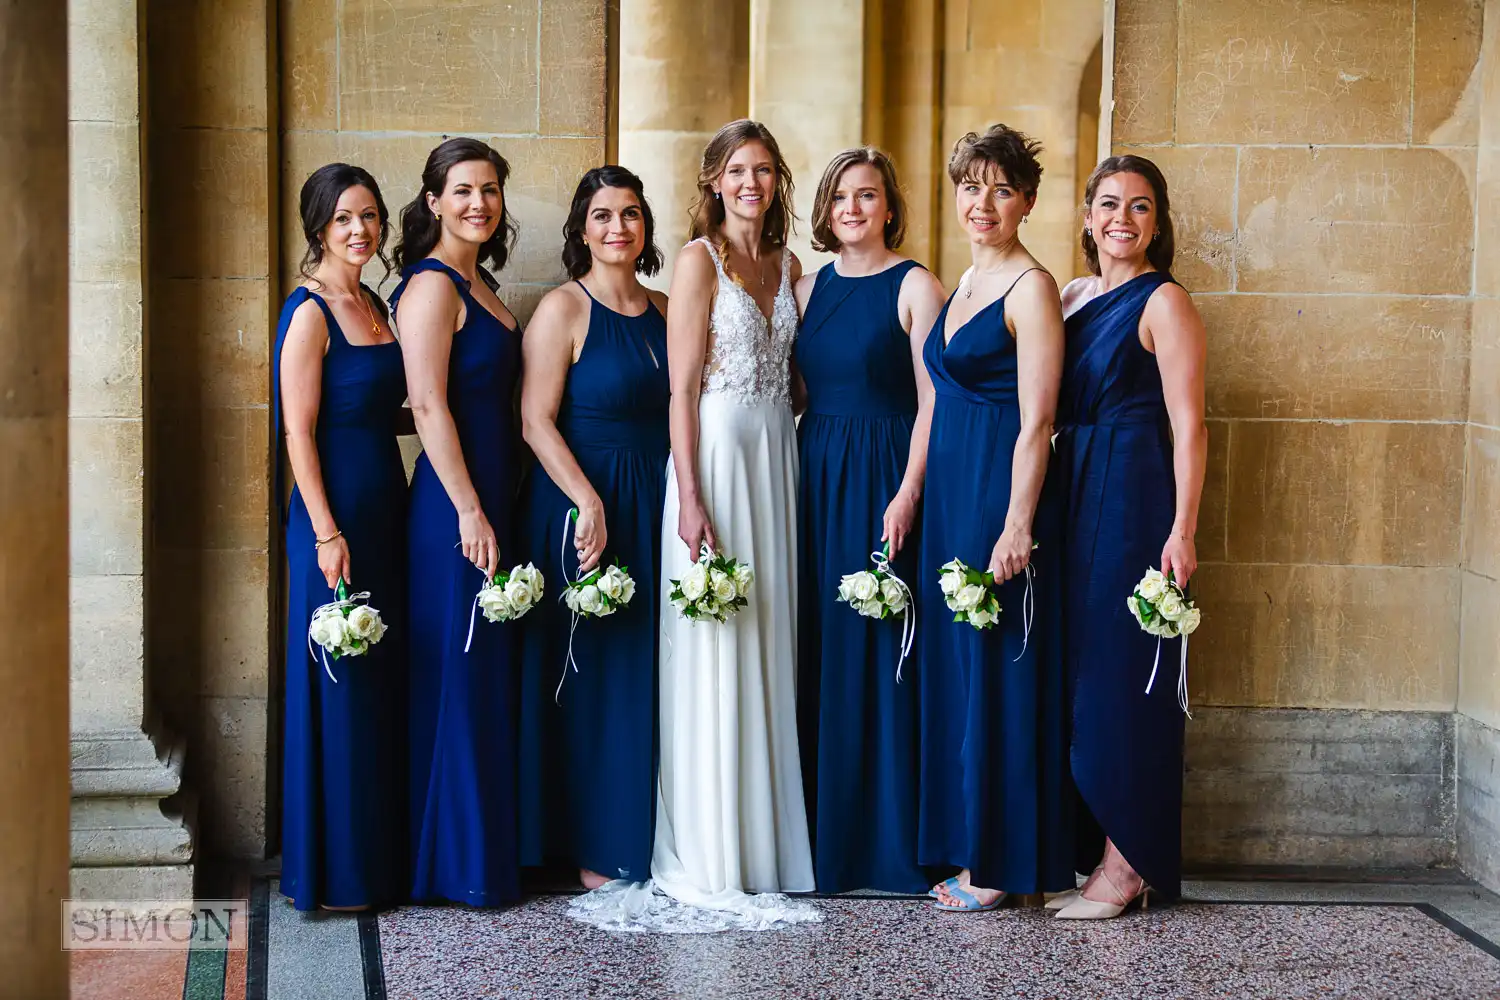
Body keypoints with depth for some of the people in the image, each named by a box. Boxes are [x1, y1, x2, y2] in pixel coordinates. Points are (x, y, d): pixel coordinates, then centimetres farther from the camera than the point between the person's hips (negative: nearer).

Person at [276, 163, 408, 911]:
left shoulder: (374, 305, 13)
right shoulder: (311, 312, -10)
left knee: (384, 684, 12)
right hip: (337, 515, -8)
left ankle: (378, 860, 22)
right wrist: (327, 533, -19)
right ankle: (332, 871, 7)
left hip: (386, 510, 8)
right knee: (338, 687, -2)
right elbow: (299, 432, -14)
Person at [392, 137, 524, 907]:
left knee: (490, 675, 12)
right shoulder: (431, 286, -11)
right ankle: (460, 865, 5)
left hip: (491, 497, 9)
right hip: (456, 505, -9)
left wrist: (494, 508, 15)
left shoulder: (478, 283, 16)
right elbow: (429, 405, -17)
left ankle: (490, 852, 21)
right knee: (462, 677, -4)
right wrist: (470, 512, -20)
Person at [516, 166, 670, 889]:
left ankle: (643, 840, 18)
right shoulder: (563, 308, -6)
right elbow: (536, 421, -12)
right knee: (589, 673, -2)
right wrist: (589, 504, -19)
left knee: (645, 671, 9)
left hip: (652, 506, 6)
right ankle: (590, 848, 7)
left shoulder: (663, 309, 12)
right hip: (579, 500, -6)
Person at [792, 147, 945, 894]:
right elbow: (794, 392, 14)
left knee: (878, 648, -4)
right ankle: (819, 836, 15)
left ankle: (885, 839, 6)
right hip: (814, 474, 5)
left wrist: (907, 493, -17)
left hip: (882, 477, -5)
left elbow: (931, 400, -8)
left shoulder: (914, 286, -3)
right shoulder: (810, 287, 13)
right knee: (815, 649, 6)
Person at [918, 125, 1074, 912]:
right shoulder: (963, 284, 16)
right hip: (949, 490, 9)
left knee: (997, 667, -4)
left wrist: (1017, 525, -20)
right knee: (953, 663, 10)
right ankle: (967, 849, 18)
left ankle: (1001, 861, 4)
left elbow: (1036, 421, -15)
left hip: (1000, 489, -9)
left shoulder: (1030, 288, -10)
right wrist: (910, 496, 17)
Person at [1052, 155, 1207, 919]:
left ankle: (1128, 863, 1)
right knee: (1073, 664, 7)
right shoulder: (1069, 299, 15)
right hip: (1070, 494, 7)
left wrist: (1182, 528, -17)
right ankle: (1083, 845, 15)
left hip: (1132, 497, -7)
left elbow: (1188, 425, -9)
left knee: (1120, 669, -5)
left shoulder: (1162, 302, -4)